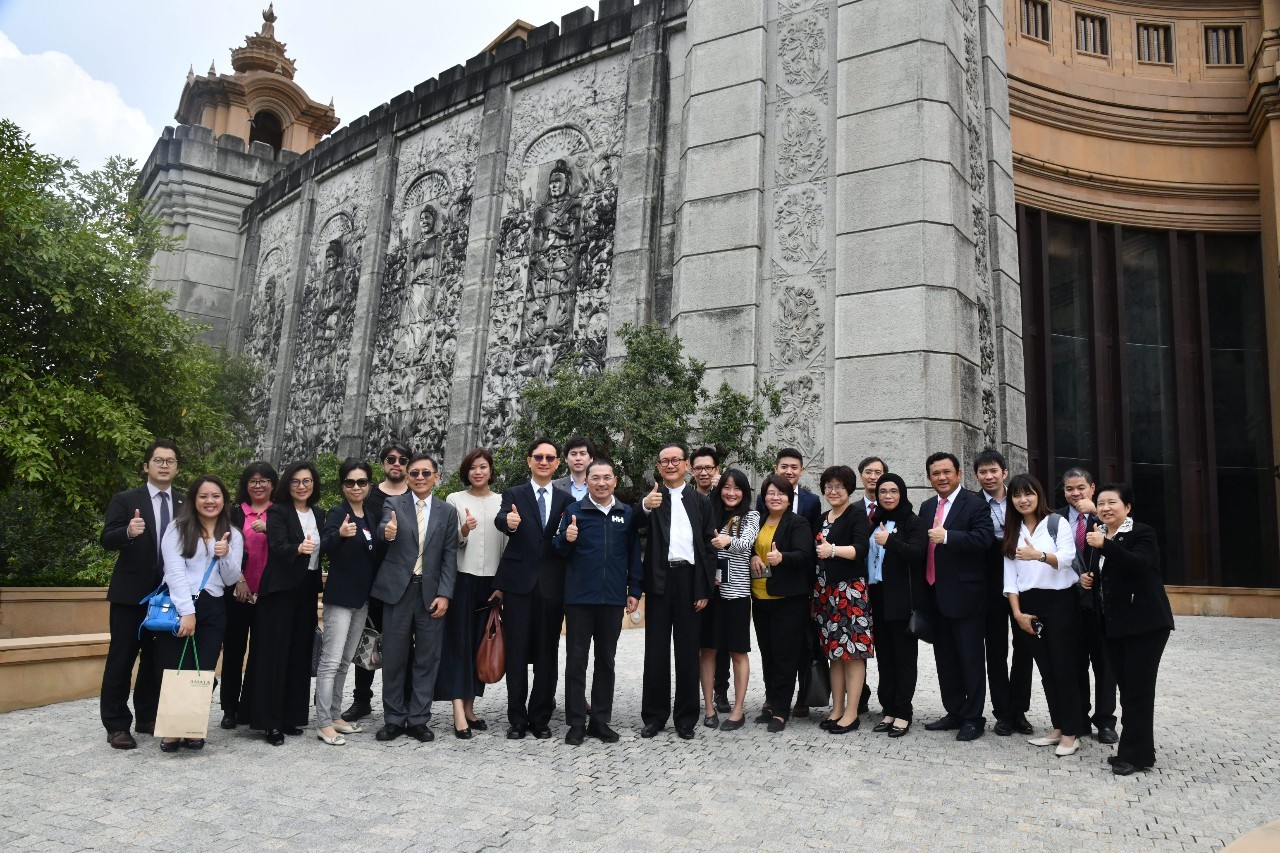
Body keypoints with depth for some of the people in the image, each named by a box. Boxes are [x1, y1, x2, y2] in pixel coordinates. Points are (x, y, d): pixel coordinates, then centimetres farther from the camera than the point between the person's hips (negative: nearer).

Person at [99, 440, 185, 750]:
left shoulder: (185, 504, 7)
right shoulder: (125, 500, -2)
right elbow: (106, 540, -11)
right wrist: (128, 532, -32)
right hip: (131, 592, -3)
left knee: (158, 659, 11)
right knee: (121, 659, 2)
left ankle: (148, 717, 23)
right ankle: (116, 725, 10)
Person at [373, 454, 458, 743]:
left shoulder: (447, 512, 8)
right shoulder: (393, 504, 4)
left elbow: (450, 556, 4)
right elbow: (383, 526, -17)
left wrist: (444, 594, -5)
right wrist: (387, 532, -42)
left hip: (431, 593, 1)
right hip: (398, 590, -1)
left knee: (427, 659, 5)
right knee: (394, 657, 5)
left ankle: (418, 720, 16)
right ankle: (394, 719, 19)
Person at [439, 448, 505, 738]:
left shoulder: (502, 501, 7)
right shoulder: (455, 500, 3)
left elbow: (507, 543, 10)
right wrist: (463, 531, -22)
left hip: (491, 580, 2)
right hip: (462, 578, -2)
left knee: (481, 643, 7)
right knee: (459, 642, -5)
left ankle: (470, 707, 17)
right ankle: (459, 714, -6)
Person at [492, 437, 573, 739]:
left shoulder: (566, 500, 10)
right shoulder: (513, 495, 4)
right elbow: (501, 520, -17)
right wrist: (508, 522, -40)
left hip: (552, 586, 2)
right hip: (519, 583, -1)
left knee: (547, 653, 7)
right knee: (517, 652, 4)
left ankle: (541, 718, 18)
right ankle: (517, 718, 15)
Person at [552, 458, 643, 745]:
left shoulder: (627, 514, 6)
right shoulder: (574, 510, 0)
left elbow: (634, 554, 10)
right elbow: (558, 549, 2)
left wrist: (634, 590, 5)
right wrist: (567, 539, -19)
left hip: (613, 599, 2)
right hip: (579, 597, -2)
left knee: (606, 660, 11)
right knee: (576, 660, 4)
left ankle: (601, 720, 22)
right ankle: (576, 723, 13)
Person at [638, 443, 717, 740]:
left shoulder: (701, 501, 8)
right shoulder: (651, 497, 3)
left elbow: (708, 546, 6)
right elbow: (637, 526, -17)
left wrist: (705, 589, -1)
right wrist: (645, 506, -39)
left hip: (690, 580, 1)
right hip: (659, 581, -1)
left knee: (688, 651, 9)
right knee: (656, 650, 7)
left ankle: (686, 717, 20)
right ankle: (654, 716, 18)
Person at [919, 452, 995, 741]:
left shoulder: (975, 504, -7)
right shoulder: (927, 507, 13)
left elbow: (983, 538, -21)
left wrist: (947, 537, -28)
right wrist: (922, 591, 10)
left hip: (964, 595, -7)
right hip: (936, 595, 7)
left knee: (970, 658, 2)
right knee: (945, 658, 14)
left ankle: (973, 718, 13)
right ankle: (954, 713, 25)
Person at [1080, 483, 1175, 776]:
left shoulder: (1143, 532, -8)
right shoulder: (1096, 535, 12)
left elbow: (1139, 565, -27)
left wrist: (1105, 544, -34)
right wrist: (1088, 579, 3)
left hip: (1145, 623, -6)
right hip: (1113, 624, 7)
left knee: (1138, 688, -4)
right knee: (1126, 687, 11)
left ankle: (1136, 754, 5)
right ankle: (1132, 749, 20)